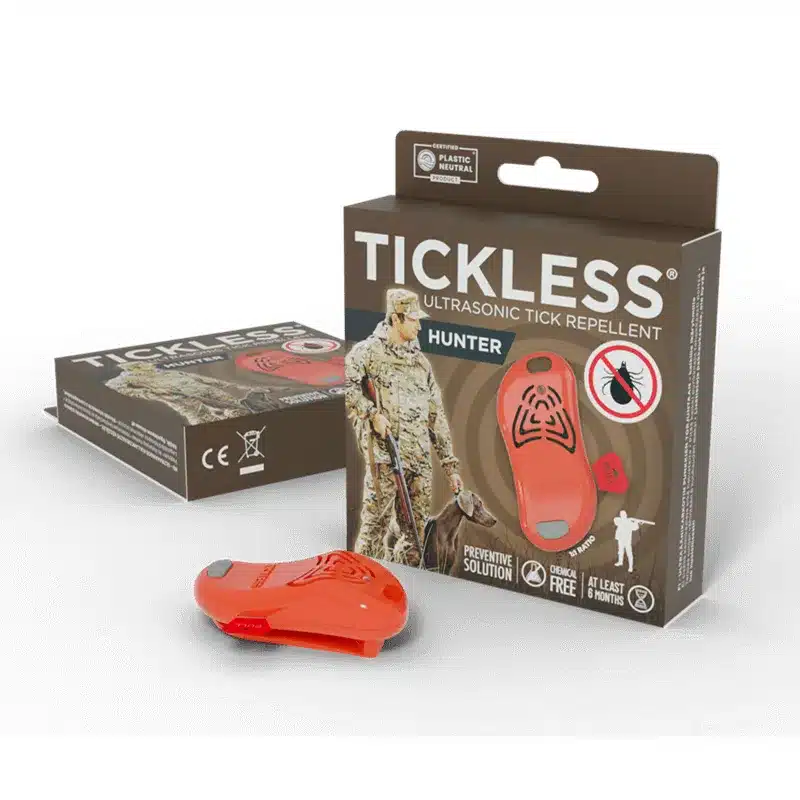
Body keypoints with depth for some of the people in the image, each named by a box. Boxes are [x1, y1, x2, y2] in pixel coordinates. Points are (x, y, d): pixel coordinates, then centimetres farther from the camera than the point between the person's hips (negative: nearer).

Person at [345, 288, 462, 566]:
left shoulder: (421, 362, 20)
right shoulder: (368, 351, 2)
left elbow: (436, 417, 20)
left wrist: (450, 465, 17)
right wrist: (371, 412, -17)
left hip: (420, 460, 6)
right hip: (384, 455, -6)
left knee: (414, 532, 7)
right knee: (375, 524, -6)